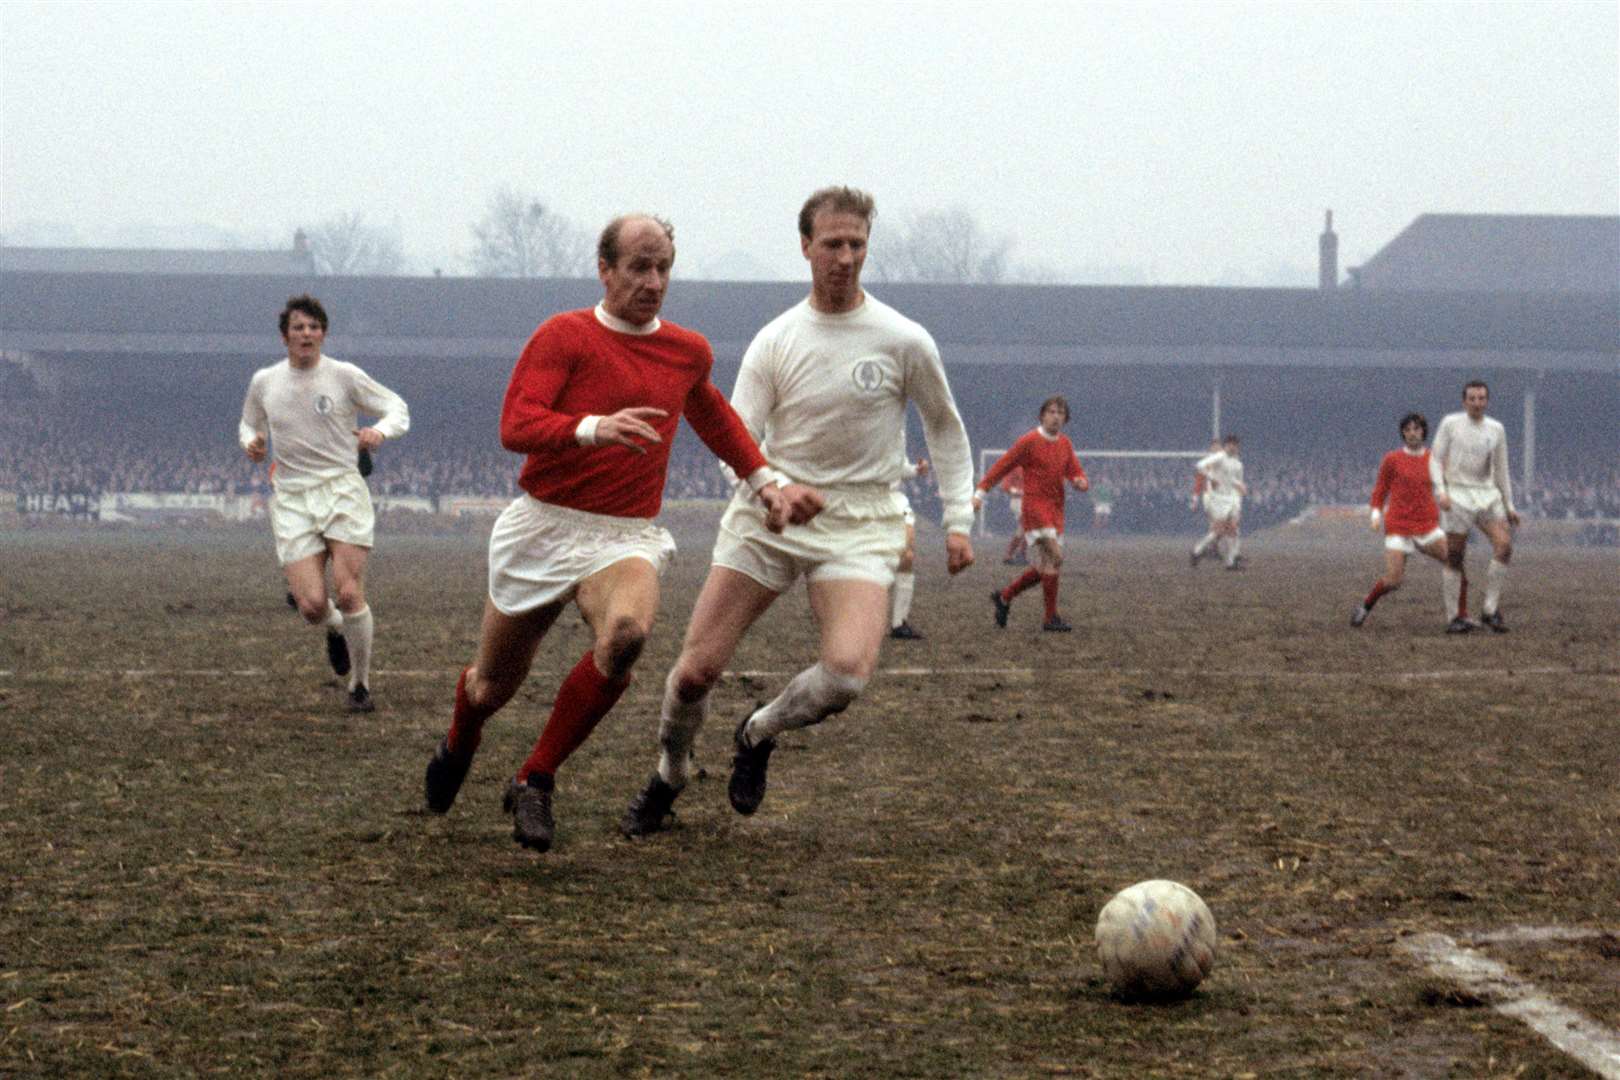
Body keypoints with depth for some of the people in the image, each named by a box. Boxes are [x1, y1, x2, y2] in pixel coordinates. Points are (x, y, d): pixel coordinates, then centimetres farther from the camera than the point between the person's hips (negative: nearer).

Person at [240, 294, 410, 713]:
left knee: (348, 593, -13)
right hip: (293, 500, 2)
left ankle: (360, 685, 6)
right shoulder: (263, 382, 6)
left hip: (343, 490, -2)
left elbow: (398, 408, 6)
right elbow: (249, 424, 24)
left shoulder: (344, 376, -2)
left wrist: (379, 431, -16)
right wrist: (250, 442, 0)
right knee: (312, 605, -11)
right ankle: (335, 630, 29)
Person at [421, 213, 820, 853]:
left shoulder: (688, 352, 8)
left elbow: (713, 416, 31)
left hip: (627, 538, 2)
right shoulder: (564, 336, -7)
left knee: (625, 634, -33)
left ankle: (535, 782, -17)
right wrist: (595, 429, -37)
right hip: (543, 530, -2)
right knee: (494, 685, 12)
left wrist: (765, 482, 28)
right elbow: (515, 426, -21)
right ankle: (459, 745, 52)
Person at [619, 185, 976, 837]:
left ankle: (758, 736, 8)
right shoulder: (776, 341, 0)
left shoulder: (904, 341, -3)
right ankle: (668, 777, 27)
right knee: (696, 670, -4)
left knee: (847, 674, -24)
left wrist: (958, 520, 6)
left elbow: (945, 429, 12)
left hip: (858, 525, -1)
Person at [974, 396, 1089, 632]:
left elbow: (1076, 474, 13)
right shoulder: (1029, 441, -6)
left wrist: (1080, 482, -12)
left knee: (1043, 569, 8)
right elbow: (1002, 467, -4)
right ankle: (1051, 618, -11)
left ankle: (1004, 597, 26)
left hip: (1056, 511, 7)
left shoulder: (1065, 444, 13)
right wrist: (980, 493, -8)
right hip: (1035, 507, -7)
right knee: (1053, 558, -16)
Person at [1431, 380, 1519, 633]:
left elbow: (1501, 470, 16)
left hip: (1487, 495, 3)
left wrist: (1509, 506, 14)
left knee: (1504, 544, -16)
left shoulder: (1496, 429, 9)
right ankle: (1456, 616, 5)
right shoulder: (1450, 423, 1)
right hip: (1457, 496, -3)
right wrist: (1441, 490, -14)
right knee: (1454, 557, -4)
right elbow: (1435, 459, 1)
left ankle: (1490, 609, -8)